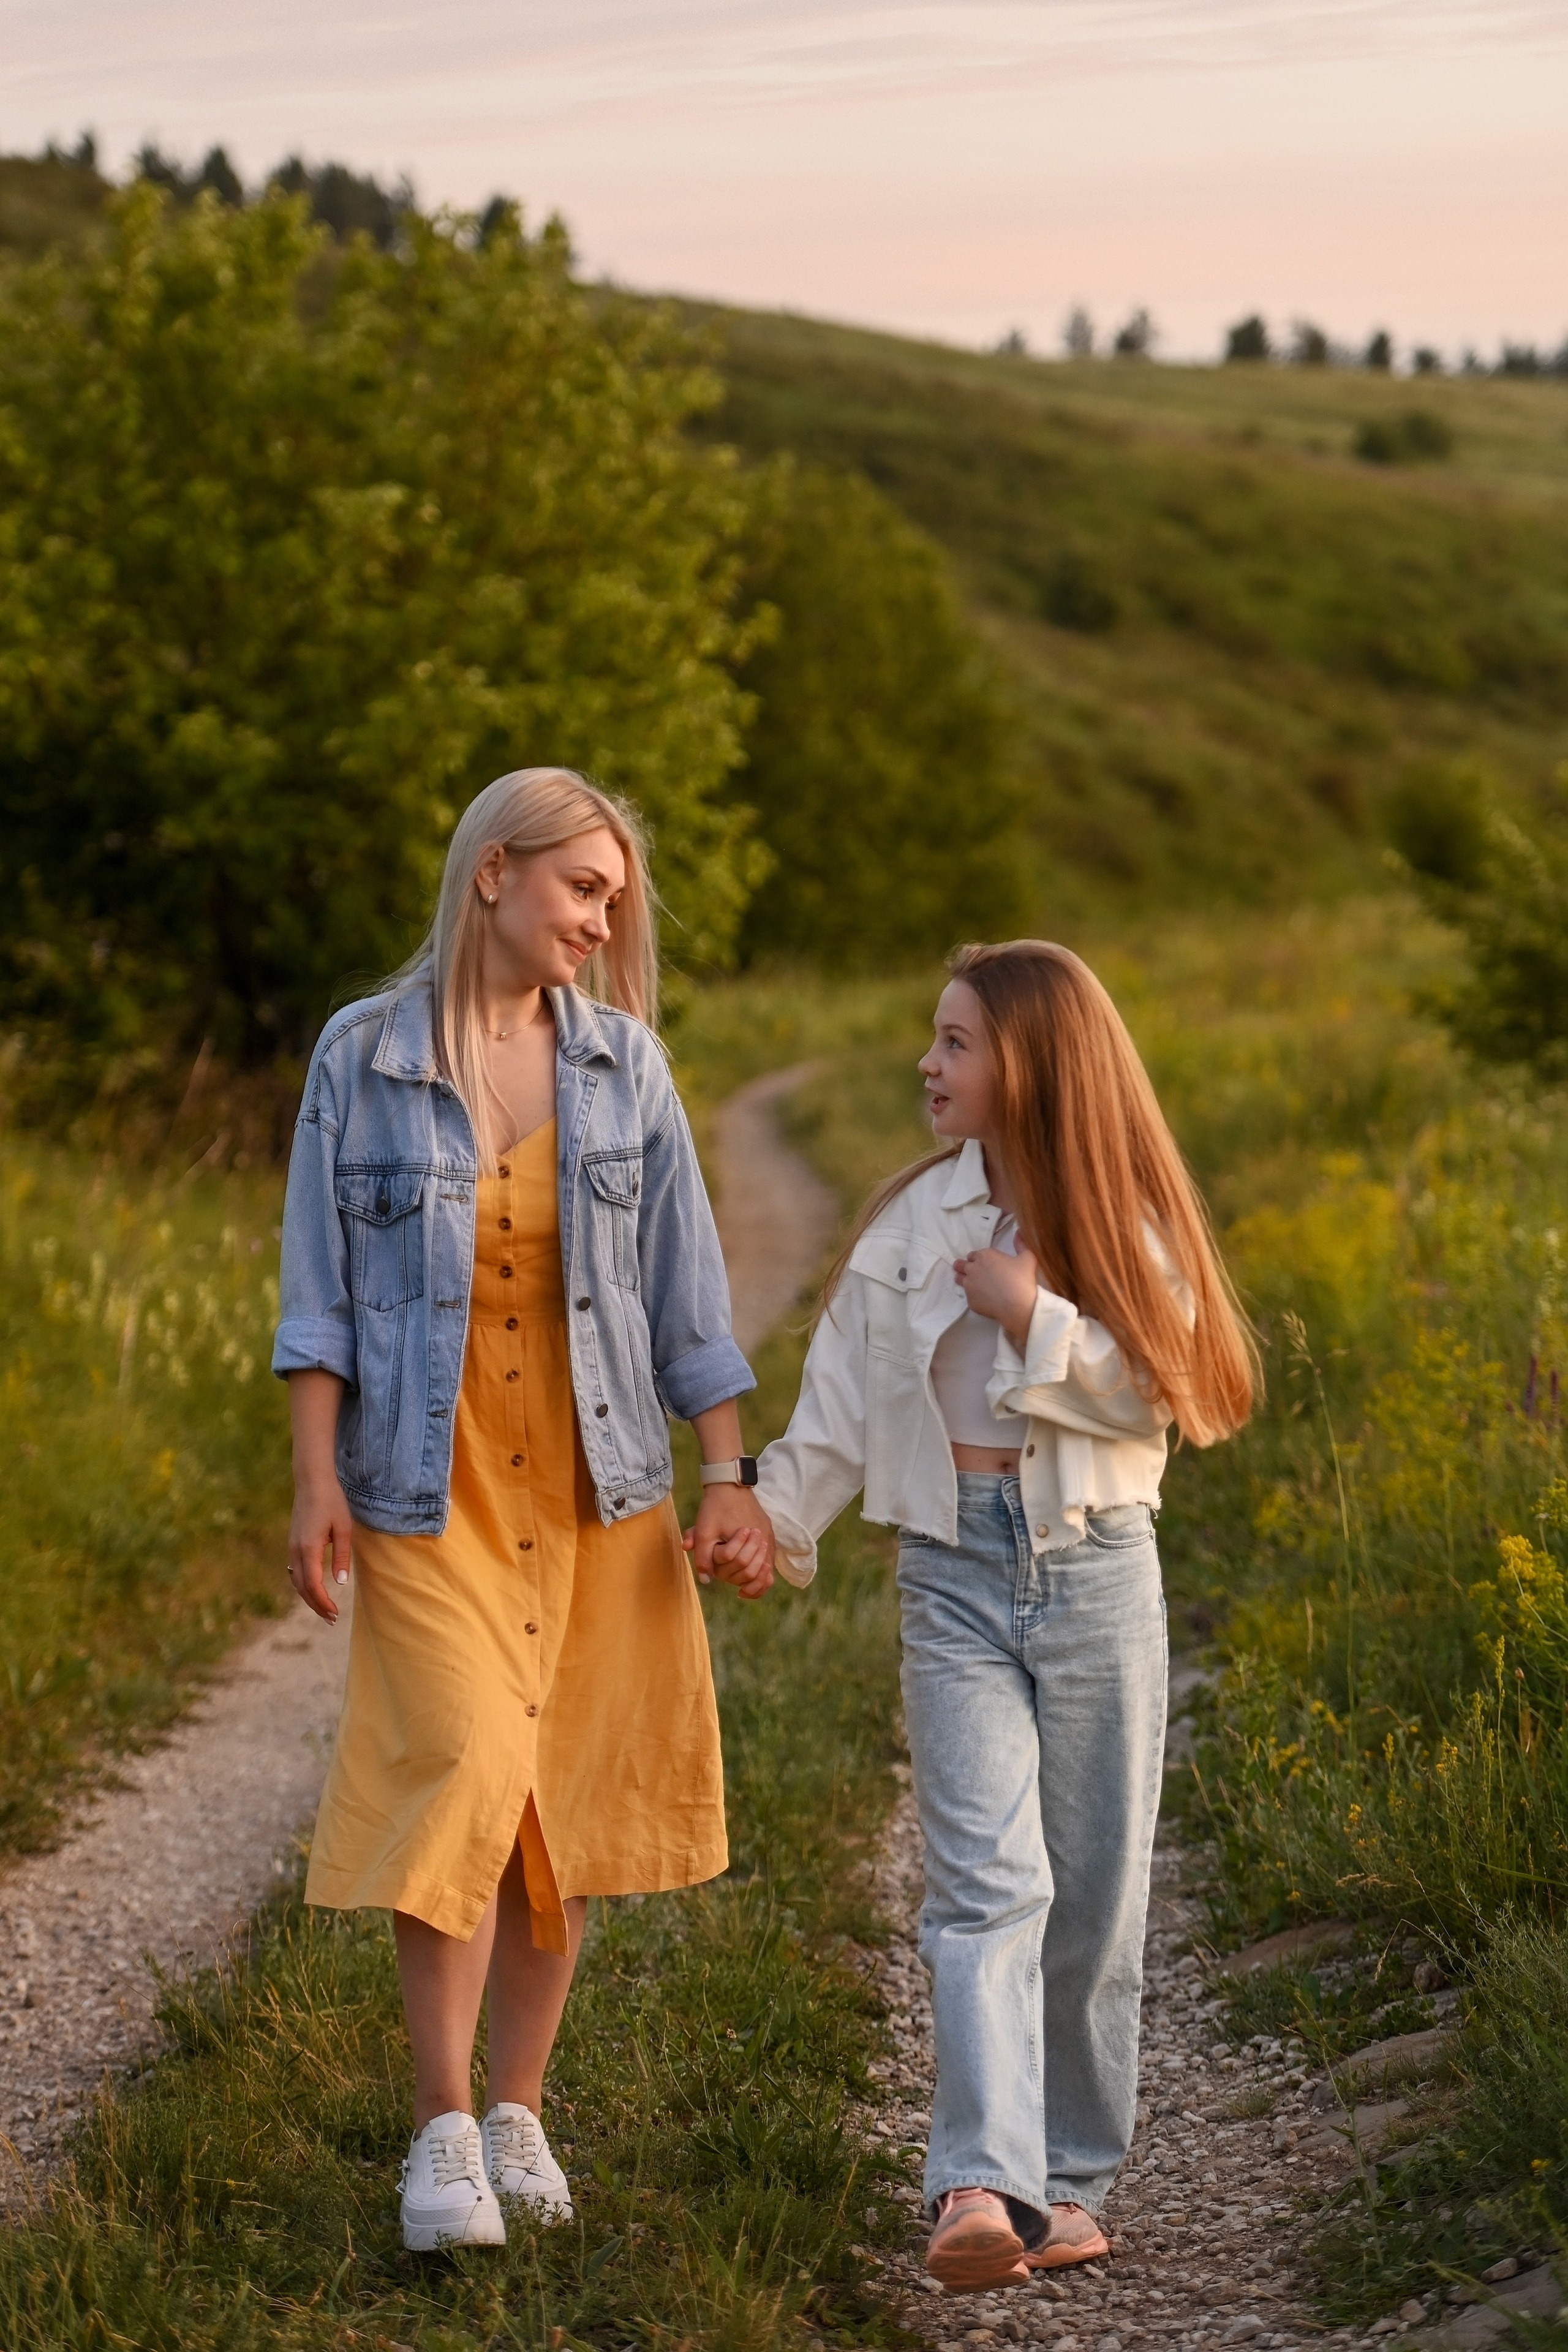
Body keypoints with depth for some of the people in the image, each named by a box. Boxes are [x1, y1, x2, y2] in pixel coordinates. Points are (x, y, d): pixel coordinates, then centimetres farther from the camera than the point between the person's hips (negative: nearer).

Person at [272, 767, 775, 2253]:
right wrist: (316, 1480, -8)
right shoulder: (363, 1058, -1)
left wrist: (729, 1480, 3)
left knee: (565, 1798, 6)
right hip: (429, 1489, -3)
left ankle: (519, 2113, 19)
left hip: (595, 1488, 3)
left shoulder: (623, 1061, 4)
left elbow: (685, 1288, 6)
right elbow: (319, 1290, 0)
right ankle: (444, 2131, -5)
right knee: (457, 1779, -14)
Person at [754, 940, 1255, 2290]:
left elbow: (1165, 1393, -5)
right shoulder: (913, 1224, 6)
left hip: (1098, 1571, 0)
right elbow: (842, 1398, 9)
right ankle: (984, 2187, -24)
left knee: (1094, 1896, 6)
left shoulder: (1124, 1226, 2)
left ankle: (1071, 2177, 19)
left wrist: (1035, 1318, -11)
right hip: (957, 1577, 0)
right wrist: (774, 1517, -1)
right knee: (988, 1885, -13)